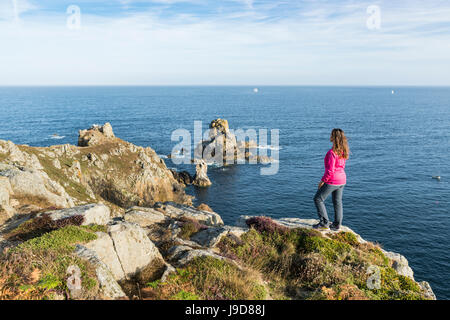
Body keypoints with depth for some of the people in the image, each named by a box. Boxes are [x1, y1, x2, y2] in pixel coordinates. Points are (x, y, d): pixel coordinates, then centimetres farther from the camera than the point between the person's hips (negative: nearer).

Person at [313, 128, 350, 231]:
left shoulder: (332, 152, -23)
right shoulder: (342, 151, 3)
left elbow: (330, 170, -24)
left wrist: (322, 181, -13)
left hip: (332, 181, -8)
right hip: (342, 180, 8)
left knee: (318, 199, 5)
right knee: (337, 202, 16)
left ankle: (324, 223, 6)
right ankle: (337, 225, 23)